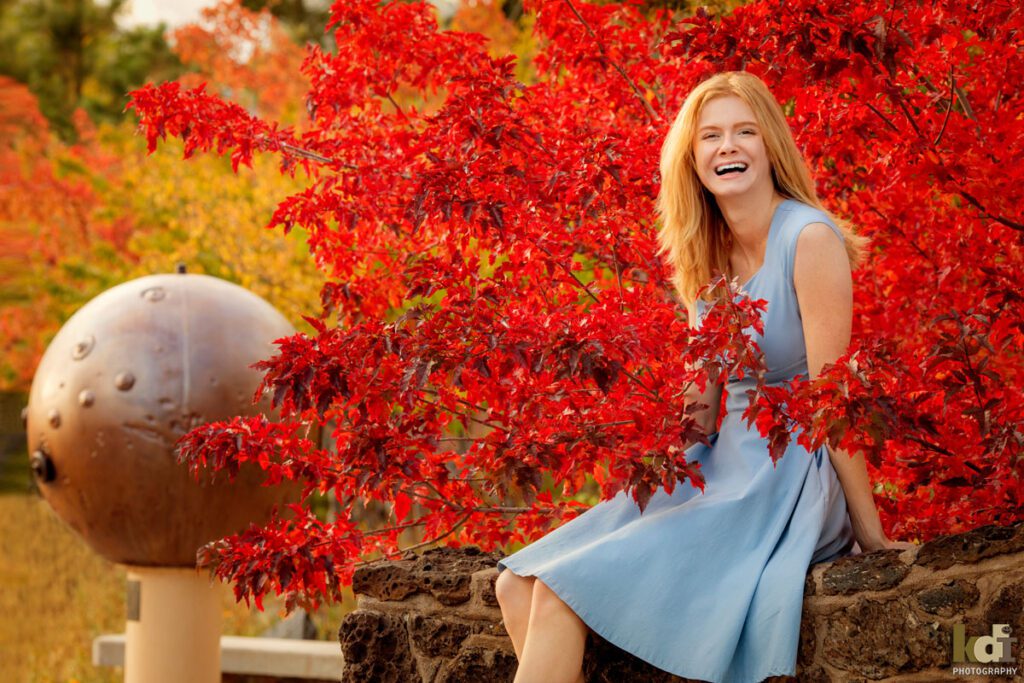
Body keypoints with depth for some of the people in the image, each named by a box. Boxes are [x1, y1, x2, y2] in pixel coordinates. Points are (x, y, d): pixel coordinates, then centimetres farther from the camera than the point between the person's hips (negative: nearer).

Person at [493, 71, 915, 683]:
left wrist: (869, 534, -12)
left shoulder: (809, 239, -12)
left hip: (787, 483, -8)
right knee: (518, 587, -3)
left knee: (563, 591, -20)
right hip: (718, 472, 8)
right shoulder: (706, 256, 12)